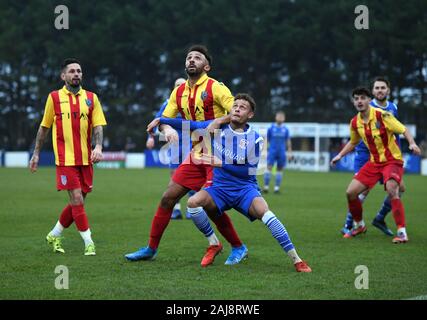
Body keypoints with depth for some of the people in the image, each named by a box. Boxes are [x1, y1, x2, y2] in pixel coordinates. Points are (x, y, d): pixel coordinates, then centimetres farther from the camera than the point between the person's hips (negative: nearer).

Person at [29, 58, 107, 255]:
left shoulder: (91, 98, 8)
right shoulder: (54, 97, 4)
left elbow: (98, 126, 3)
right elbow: (44, 127, 10)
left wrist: (98, 147, -14)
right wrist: (36, 153, 10)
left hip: (85, 159, 3)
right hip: (65, 158, -3)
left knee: (78, 202, 6)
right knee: (76, 199, -11)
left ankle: (54, 235, 24)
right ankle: (88, 242, -5)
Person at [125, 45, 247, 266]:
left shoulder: (215, 87, -9)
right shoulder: (179, 92, 11)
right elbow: (164, 118, 12)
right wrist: (166, 128, -12)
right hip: (196, 153, 6)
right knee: (168, 197, 3)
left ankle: (237, 247, 8)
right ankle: (151, 248, 13)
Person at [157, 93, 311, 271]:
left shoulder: (255, 139, -6)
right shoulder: (218, 127, 1)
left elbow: (250, 172, -10)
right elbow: (191, 125, 8)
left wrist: (221, 164, -19)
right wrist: (161, 120, 4)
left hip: (245, 188, -3)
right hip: (220, 188, 3)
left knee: (264, 211, -32)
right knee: (193, 202, -26)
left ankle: (296, 260, -27)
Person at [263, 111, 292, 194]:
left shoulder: (285, 129, 7)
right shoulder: (271, 128, 2)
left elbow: (288, 141, 12)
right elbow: (266, 140, 6)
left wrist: (290, 152, 6)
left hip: (281, 152, 2)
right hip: (272, 151, -2)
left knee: (279, 169, 3)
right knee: (268, 167, -12)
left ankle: (277, 187, 9)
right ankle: (266, 186, -9)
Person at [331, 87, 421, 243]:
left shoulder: (381, 115, -17)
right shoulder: (355, 123, 2)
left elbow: (403, 130, -17)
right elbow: (353, 142, 22)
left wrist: (412, 143, -34)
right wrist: (340, 155, 14)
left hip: (392, 160, -6)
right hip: (374, 161, 6)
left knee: (391, 190, -31)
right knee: (351, 192, -1)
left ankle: (402, 232, -23)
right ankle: (359, 225, 23)